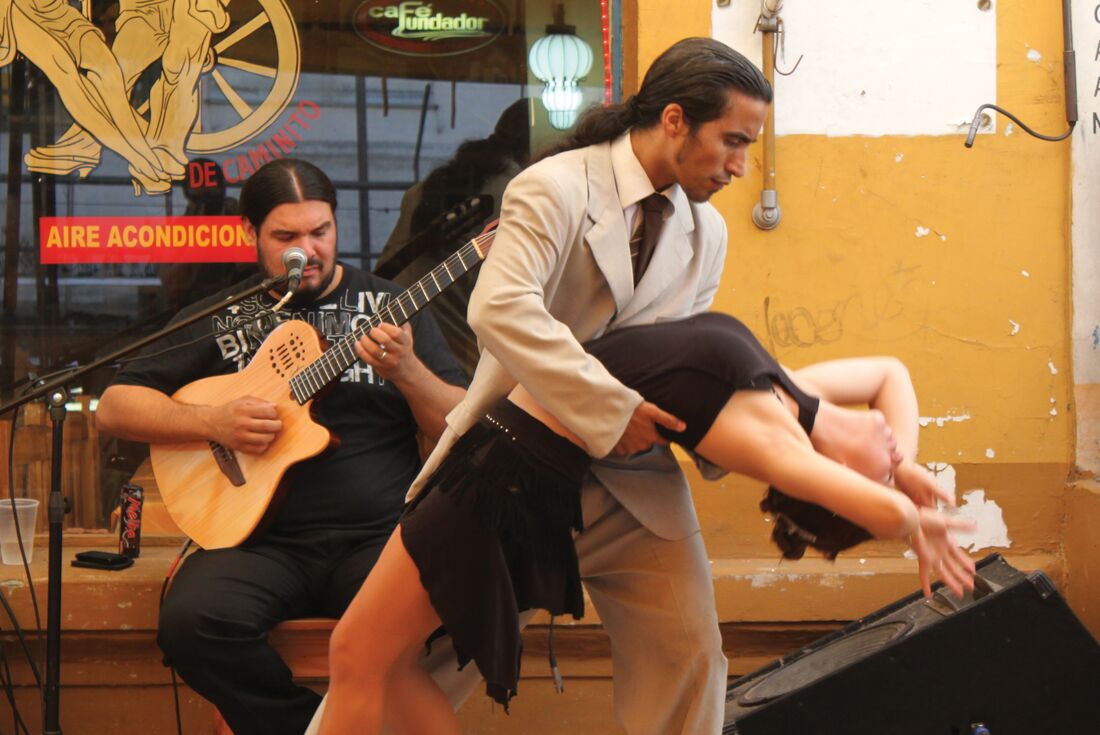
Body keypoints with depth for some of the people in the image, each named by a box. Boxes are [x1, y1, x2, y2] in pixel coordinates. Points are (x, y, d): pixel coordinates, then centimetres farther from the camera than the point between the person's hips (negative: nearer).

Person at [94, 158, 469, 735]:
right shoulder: (220, 318, 13)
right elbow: (113, 408, 10)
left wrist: (407, 371, -14)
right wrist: (212, 422, -7)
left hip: (378, 537, -1)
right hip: (261, 537, 1)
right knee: (192, 622, -30)